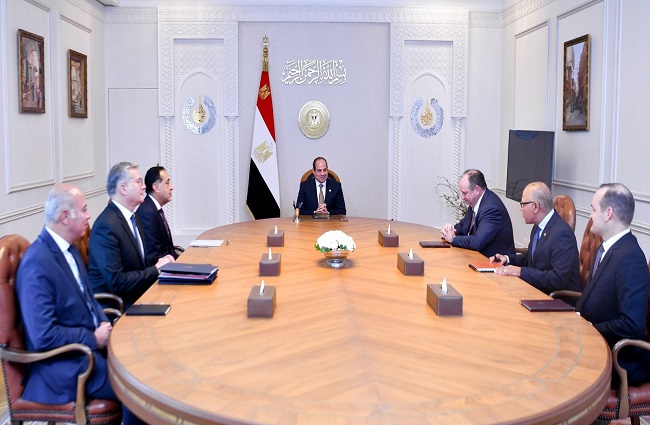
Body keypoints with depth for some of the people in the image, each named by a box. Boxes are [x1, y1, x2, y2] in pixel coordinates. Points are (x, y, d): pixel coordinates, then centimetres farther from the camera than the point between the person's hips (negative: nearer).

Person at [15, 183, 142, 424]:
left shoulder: (68, 247, 5)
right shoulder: (37, 264, -22)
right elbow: (44, 336, -24)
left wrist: (104, 324, -1)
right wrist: (94, 339, -16)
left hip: (91, 342, 9)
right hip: (65, 365, -8)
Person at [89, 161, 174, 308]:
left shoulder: (133, 217, 9)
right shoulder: (106, 226, -19)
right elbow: (116, 282, -23)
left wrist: (158, 263, -2)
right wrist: (156, 269, -16)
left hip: (135, 297, 9)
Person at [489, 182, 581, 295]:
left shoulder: (562, 233, -22)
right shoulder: (539, 226, 5)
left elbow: (559, 278, -26)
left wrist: (520, 271, -25)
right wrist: (508, 259, 3)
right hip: (538, 291, 8)